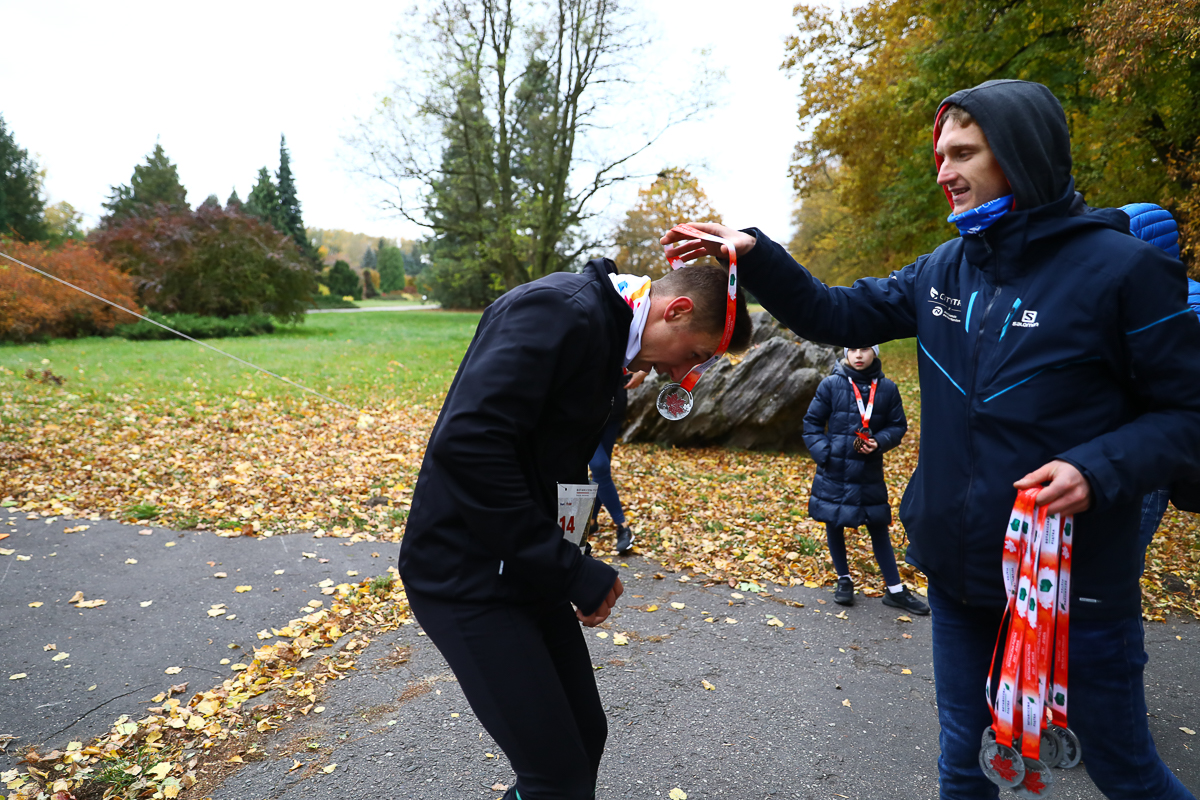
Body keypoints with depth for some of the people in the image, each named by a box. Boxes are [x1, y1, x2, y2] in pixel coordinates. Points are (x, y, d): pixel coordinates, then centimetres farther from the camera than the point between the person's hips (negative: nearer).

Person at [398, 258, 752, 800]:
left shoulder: (604, 335, 11)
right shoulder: (560, 310, -20)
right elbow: (467, 442, -30)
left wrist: (574, 566, 8)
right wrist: (570, 570, -23)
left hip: (527, 568, 10)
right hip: (468, 575, -9)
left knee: (585, 734, 15)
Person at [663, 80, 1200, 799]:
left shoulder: (1119, 267, -14)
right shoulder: (942, 270, 2)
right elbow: (837, 314, 3)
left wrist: (1100, 469, -25)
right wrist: (754, 256, -10)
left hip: (1076, 582, -5)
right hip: (959, 570, 5)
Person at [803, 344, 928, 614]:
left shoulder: (887, 388, -2)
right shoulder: (831, 385, -6)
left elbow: (898, 426, 7)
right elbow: (812, 422, 0)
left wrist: (879, 442, -12)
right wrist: (822, 451, -11)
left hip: (869, 472, 1)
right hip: (834, 470, -1)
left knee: (878, 526, 8)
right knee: (834, 524, 9)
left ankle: (895, 590, 19)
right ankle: (844, 580, 29)